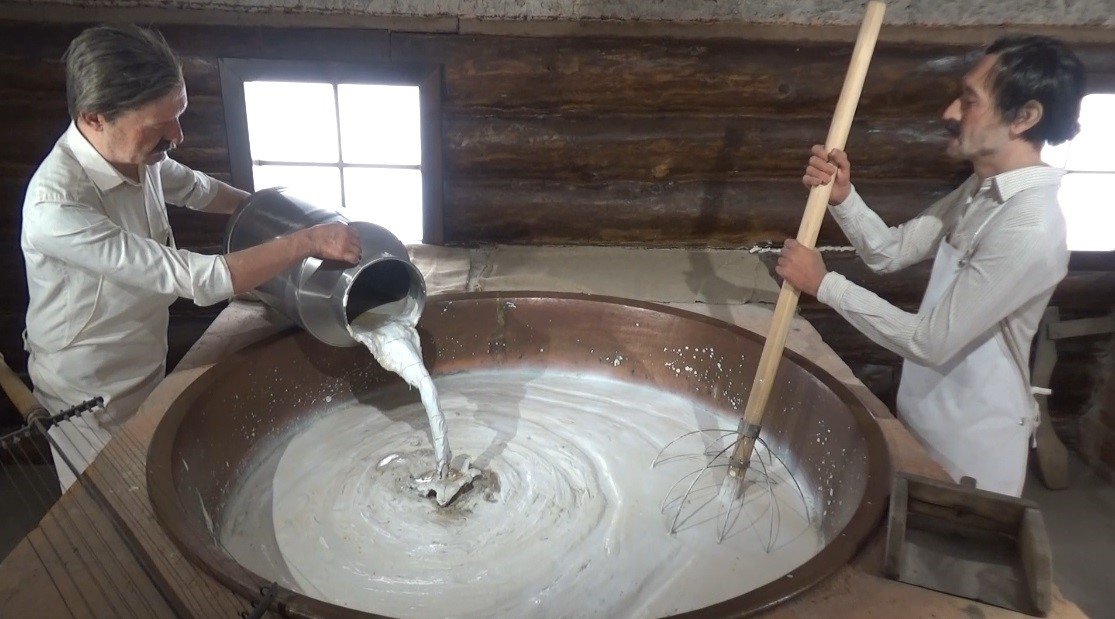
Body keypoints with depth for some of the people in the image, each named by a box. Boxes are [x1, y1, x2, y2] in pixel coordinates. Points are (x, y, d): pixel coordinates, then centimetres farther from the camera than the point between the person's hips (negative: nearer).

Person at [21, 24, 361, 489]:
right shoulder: (56, 207, -35)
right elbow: (196, 279, -38)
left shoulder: (138, 153, -10)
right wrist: (307, 241, -35)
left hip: (147, 370, 7)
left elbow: (197, 190, 13)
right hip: (92, 398, -7)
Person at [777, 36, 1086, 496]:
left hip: (971, 445, -8)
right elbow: (891, 252, 3)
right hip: (926, 416, 8)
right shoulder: (980, 191, 0)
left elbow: (932, 343, -27)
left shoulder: (1030, 229, -29)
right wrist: (842, 197, -15)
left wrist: (824, 284, -22)